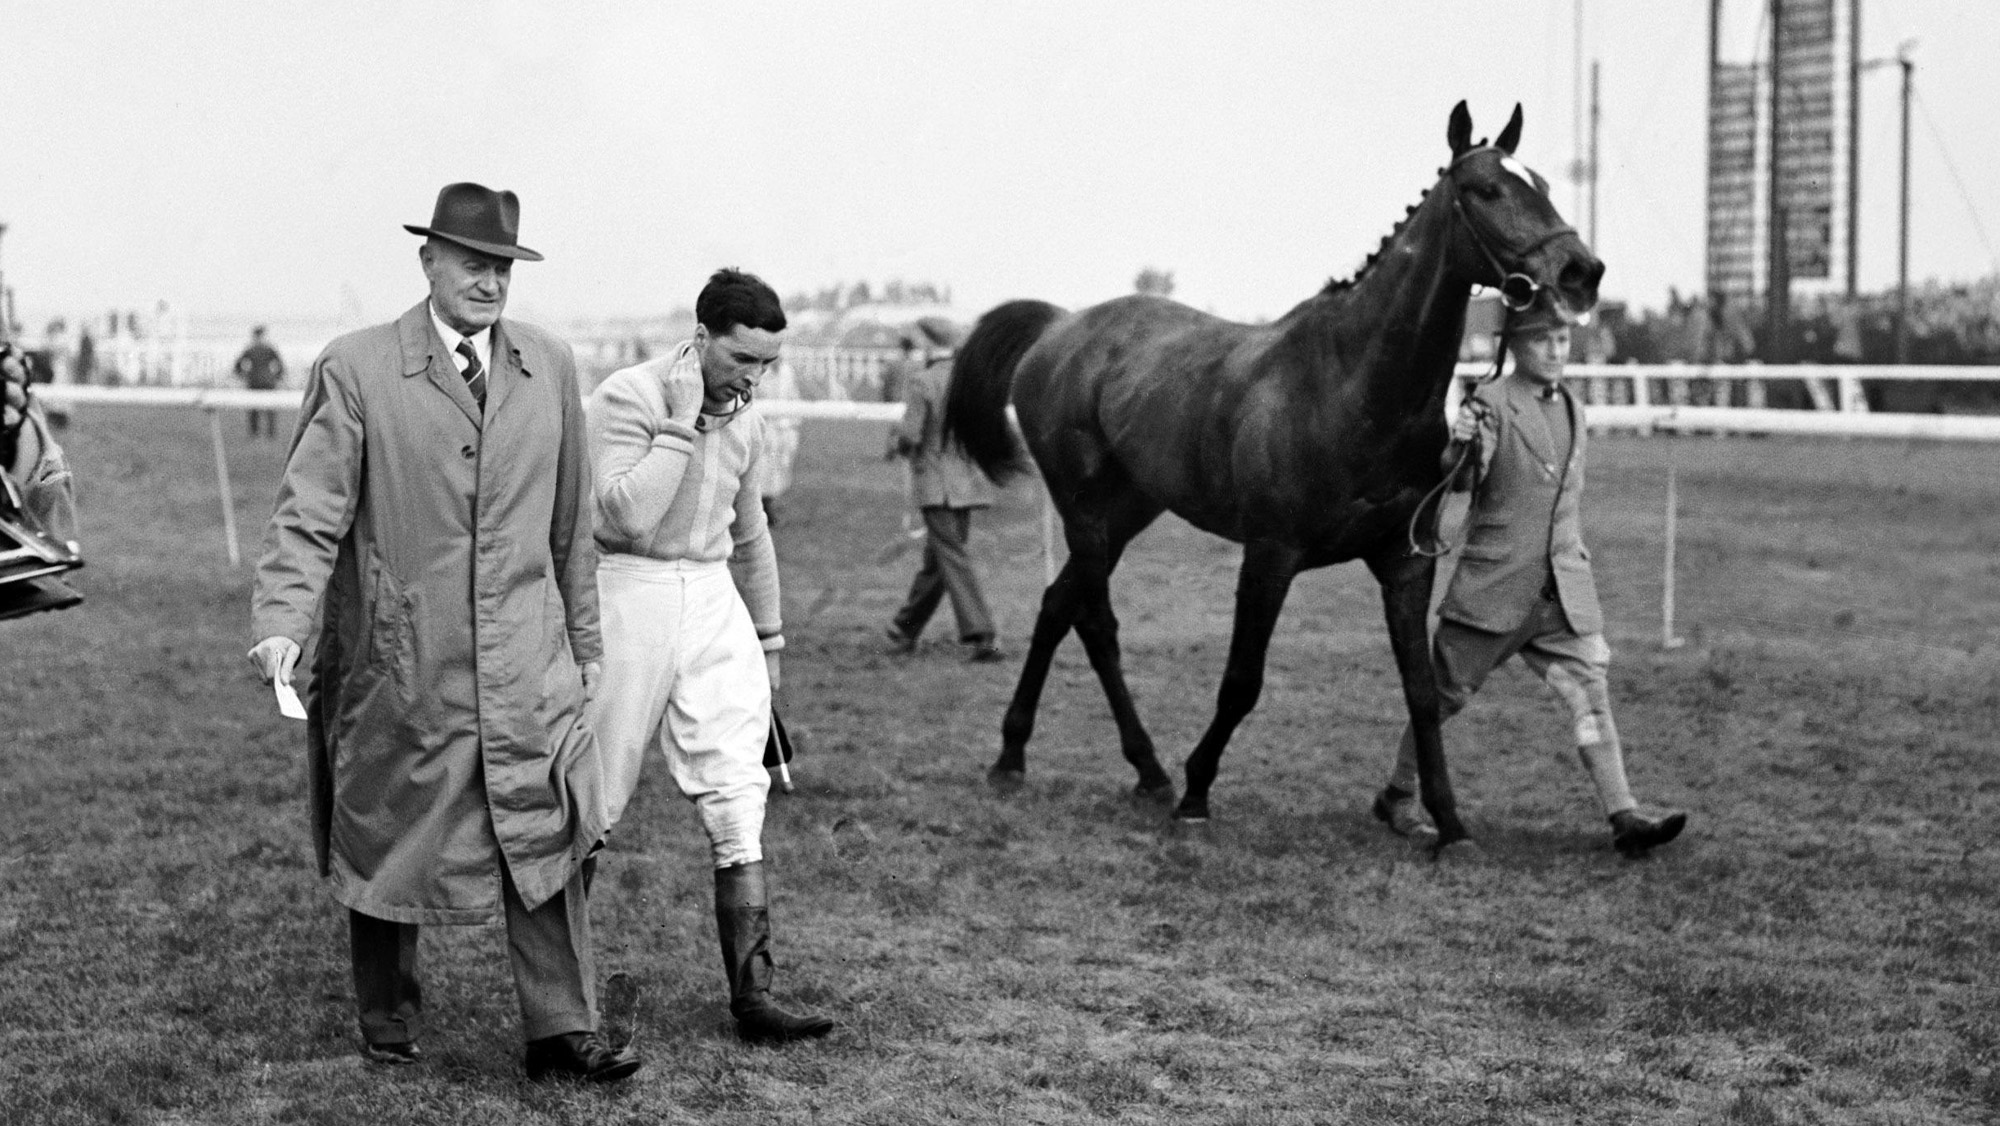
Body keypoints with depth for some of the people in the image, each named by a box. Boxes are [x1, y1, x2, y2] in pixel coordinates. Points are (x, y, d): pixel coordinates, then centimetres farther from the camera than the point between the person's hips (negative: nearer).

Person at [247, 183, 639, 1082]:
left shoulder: (550, 368, 8)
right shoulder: (355, 370, -4)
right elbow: (309, 511, -9)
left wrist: (582, 641, 16)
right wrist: (284, 622, -22)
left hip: (526, 659, 3)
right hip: (399, 660, -2)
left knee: (545, 841, -2)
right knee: (388, 841, 9)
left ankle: (561, 1032, 4)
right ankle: (388, 1020, 26)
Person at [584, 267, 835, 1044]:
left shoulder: (744, 419, 9)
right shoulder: (626, 398, -12)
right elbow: (628, 516, -25)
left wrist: (769, 637, 27)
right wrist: (681, 425, -22)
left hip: (714, 602, 6)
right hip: (631, 595, -5)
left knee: (739, 800, -4)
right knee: (590, 800, 4)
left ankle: (751, 995, -5)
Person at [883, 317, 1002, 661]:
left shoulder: (922, 381, -13)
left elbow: (910, 436, -16)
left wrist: (899, 442, 5)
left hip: (936, 482, -6)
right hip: (970, 480, 6)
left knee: (952, 559, -6)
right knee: (935, 559, 15)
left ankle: (981, 636, -16)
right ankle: (905, 629, 29)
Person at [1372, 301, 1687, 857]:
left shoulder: (1574, 411, 12)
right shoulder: (1490, 401, -8)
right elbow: (1463, 481, -20)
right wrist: (1460, 449, -39)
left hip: (1564, 586, 5)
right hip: (1495, 580, -5)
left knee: (1589, 691, -5)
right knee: (1446, 692, 6)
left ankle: (1624, 818, -9)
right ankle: (1398, 795, 23)